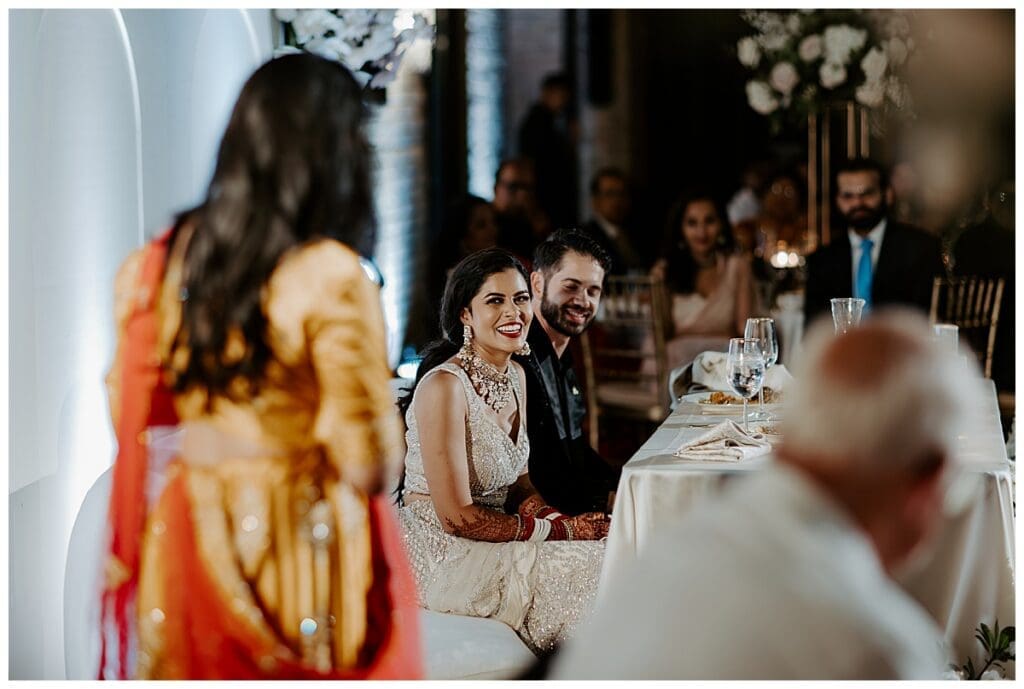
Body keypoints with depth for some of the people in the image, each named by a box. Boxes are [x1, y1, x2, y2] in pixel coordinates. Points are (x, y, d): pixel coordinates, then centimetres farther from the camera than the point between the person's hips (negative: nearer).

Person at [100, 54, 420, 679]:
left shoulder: (170, 259, 1)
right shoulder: (330, 276, -17)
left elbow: (134, 411, 10)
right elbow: (366, 456, -18)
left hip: (189, 535, 6)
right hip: (304, 549, -5)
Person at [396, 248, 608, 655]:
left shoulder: (516, 376, 7)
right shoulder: (444, 386, -21)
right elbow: (457, 517, -22)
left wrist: (546, 514, -9)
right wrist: (559, 529, -17)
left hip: (496, 536, 8)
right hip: (443, 554, -8)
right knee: (599, 567, -16)